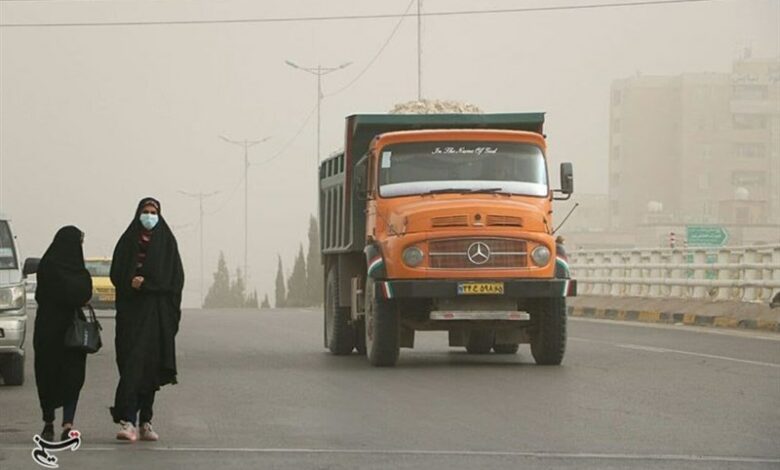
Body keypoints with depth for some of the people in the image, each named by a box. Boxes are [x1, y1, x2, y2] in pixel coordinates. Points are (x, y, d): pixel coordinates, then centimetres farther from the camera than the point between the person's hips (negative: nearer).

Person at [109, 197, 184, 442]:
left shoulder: (167, 241, 8)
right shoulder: (128, 241, 7)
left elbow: (175, 279, 0)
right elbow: (117, 275, 2)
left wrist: (145, 283, -11)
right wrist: (131, 283, -17)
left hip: (157, 313, 1)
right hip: (132, 312, -1)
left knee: (152, 367, 4)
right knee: (132, 364, -12)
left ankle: (144, 423, 12)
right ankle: (127, 422, -20)